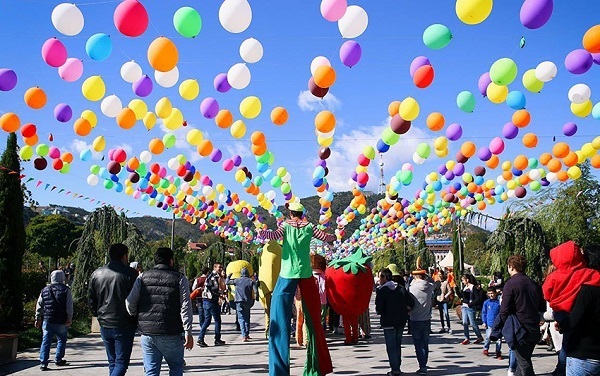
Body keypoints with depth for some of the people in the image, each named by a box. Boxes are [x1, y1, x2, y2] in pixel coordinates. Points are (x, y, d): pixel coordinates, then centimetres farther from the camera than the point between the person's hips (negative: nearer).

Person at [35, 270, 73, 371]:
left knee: (46, 341, 4)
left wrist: (38, 319, 18)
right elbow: (69, 306, -8)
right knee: (61, 340, 15)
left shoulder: (44, 290, 8)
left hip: (47, 320, 2)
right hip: (61, 321, -2)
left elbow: (39, 306, 11)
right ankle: (58, 360, 21)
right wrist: (69, 319, -5)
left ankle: (43, 363, -3)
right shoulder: (66, 290, -3)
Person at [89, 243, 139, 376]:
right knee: (121, 362, 0)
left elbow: (91, 299, 10)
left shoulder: (97, 274, 5)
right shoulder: (130, 274, -11)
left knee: (112, 362, 17)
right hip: (124, 326, -5)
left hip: (104, 325, 5)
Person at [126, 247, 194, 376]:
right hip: (171, 335, -2)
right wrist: (188, 332, -7)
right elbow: (185, 306, -8)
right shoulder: (179, 279, -1)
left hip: (147, 333, 2)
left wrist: (136, 318, 16)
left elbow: (130, 302, -1)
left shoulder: (143, 277, 6)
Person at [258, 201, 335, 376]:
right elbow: (326, 238, 11)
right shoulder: (309, 227, 8)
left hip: (288, 274, -2)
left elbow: (274, 235, -13)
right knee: (312, 317, 11)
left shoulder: (286, 225, 3)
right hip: (305, 274, 2)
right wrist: (333, 237, 32)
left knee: (280, 316, -1)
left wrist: (260, 233, 4)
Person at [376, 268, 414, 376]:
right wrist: (403, 311, 14)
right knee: (397, 344, 18)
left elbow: (379, 308, -17)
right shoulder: (401, 288, 5)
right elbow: (411, 303, 0)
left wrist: (379, 311, 4)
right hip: (401, 321, 6)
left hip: (388, 322, -6)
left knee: (391, 346, 2)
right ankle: (397, 367, 21)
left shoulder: (381, 290, -11)